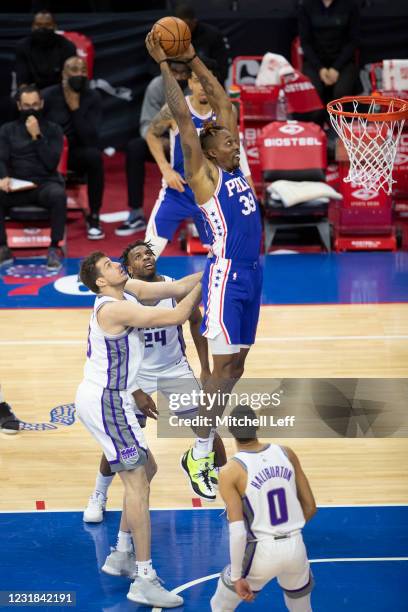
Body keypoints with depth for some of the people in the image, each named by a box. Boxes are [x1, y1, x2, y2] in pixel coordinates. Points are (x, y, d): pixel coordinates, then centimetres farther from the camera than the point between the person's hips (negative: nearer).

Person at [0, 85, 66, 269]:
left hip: (45, 184, -1)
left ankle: (54, 248, -24)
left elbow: (51, 163, -5)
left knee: (58, 195, -37)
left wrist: (37, 136, -12)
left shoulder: (53, 130, 8)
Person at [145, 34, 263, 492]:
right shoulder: (202, 173, -7)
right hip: (226, 277, -8)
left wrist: (193, 59, 13)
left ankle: (208, 441, 20)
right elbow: (183, 117, -13)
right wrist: (163, 64, -13)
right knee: (224, 370, -7)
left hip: (251, 275, 8)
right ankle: (198, 455, -1)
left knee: (235, 368, 11)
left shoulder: (234, 165, 12)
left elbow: (222, 103, 15)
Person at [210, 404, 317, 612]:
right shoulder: (286, 454, 1)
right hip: (296, 547, 4)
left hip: (262, 552, -3)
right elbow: (310, 507, 7)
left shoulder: (230, 471, -11)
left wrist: (237, 577, -9)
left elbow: (237, 532, -16)